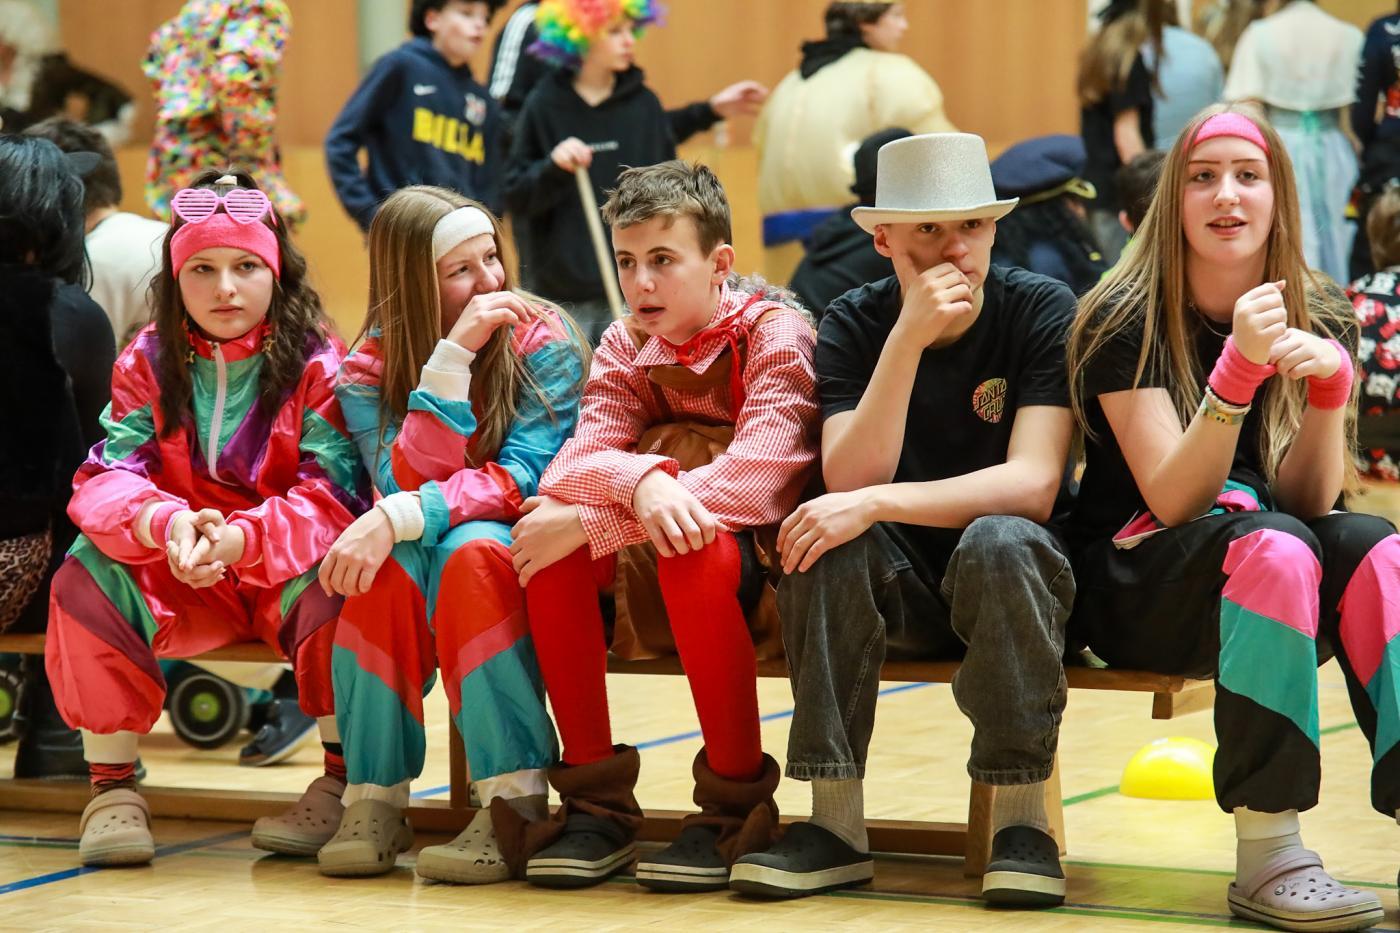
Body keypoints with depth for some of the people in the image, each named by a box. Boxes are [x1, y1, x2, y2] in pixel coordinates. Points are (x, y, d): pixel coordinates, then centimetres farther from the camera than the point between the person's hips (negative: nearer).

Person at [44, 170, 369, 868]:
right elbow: (106, 477, -9)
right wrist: (164, 524, -34)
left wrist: (245, 537, -37)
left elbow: (335, 488, -18)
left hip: (287, 570, -3)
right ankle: (111, 785, -13)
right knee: (85, 579, -24)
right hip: (182, 579, 3)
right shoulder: (146, 363, 2)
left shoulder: (316, 363, -7)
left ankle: (345, 778, -18)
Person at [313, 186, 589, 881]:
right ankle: (375, 799, -24)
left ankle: (517, 801, -33)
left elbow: (527, 478, -20)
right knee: (388, 563, -32)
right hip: (421, 567, 2)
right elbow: (410, 485, -20)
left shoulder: (543, 341, -9)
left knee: (469, 551, -35)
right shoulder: (367, 372, -4)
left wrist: (399, 518, -34)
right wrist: (453, 356, -28)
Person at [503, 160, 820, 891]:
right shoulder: (626, 346, 3)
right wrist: (639, 481, -39)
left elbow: (761, 469, -30)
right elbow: (574, 463, -13)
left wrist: (593, 521, -32)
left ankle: (736, 803, -22)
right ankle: (596, 799, -14)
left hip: (765, 561, -5)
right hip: (654, 568, 5)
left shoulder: (774, 331, -13)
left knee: (696, 548, -38)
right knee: (546, 537, -23)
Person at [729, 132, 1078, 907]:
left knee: (1000, 540, -35)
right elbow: (849, 481, -19)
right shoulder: (855, 326, -5)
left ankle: (1021, 821, -25)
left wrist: (877, 503, -33)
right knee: (829, 539, -29)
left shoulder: (1042, 311, -12)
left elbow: (1032, 485, -22)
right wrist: (909, 338, -29)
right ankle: (835, 823, -24)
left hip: (1011, 582, -2)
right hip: (900, 588, 2)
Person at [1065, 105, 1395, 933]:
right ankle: (1266, 856, -37)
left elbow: (1308, 501, -4)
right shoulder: (1125, 322, -10)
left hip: (1276, 580, 4)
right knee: (1273, 547, -35)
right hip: (1137, 587, -4)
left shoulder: (1323, 320, 2)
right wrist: (1239, 368, -32)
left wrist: (1330, 386, -22)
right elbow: (1173, 500, -19)